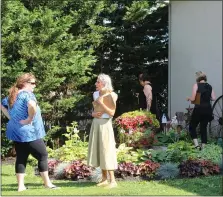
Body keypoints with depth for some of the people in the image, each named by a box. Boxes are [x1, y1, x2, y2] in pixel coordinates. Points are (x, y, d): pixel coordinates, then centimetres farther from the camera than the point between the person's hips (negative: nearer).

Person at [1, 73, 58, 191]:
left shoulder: (12, 95, 11)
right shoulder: (27, 94, -16)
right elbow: (32, 106, -37)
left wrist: (10, 117, 14)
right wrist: (29, 119, -23)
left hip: (16, 131, 8)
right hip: (28, 132, -8)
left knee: (21, 158, 11)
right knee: (43, 155, 4)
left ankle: (20, 186, 11)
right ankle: (47, 183, 10)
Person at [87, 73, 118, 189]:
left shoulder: (111, 95, -9)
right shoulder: (96, 94, 11)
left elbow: (112, 113, -13)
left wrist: (102, 103, -19)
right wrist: (93, 114, -1)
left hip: (105, 124, -7)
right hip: (95, 124, 7)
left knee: (106, 150, -9)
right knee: (98, 150, 8)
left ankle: (112, 181, -6)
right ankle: (104, 178, 16)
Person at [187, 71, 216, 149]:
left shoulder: (196, 85, -6)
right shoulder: (209, 86, 9)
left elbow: (193, 99, -11)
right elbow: (213, 98, 5)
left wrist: (188, 98, 10)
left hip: (199, 109, -5)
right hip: (208, 109, 5)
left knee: (192, 127, 8)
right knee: (204, 128, 13)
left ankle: (196, 145, -6)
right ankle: (203, 146, 11)